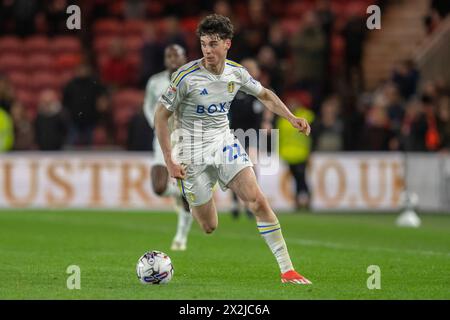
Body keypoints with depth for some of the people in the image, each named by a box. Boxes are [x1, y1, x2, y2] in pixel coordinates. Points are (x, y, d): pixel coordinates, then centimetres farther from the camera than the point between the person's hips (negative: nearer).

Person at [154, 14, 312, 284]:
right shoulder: (186, 76, -16)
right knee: (208, 227, 0)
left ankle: (287, 270, -13)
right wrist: (170, 161, -14)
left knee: (257, 200, -16)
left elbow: (264, 95, 18)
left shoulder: (236, 73, -2)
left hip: (224, 143, 3)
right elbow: (161, 115, -9)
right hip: (192, 153, -3)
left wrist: (291, 117, 3)